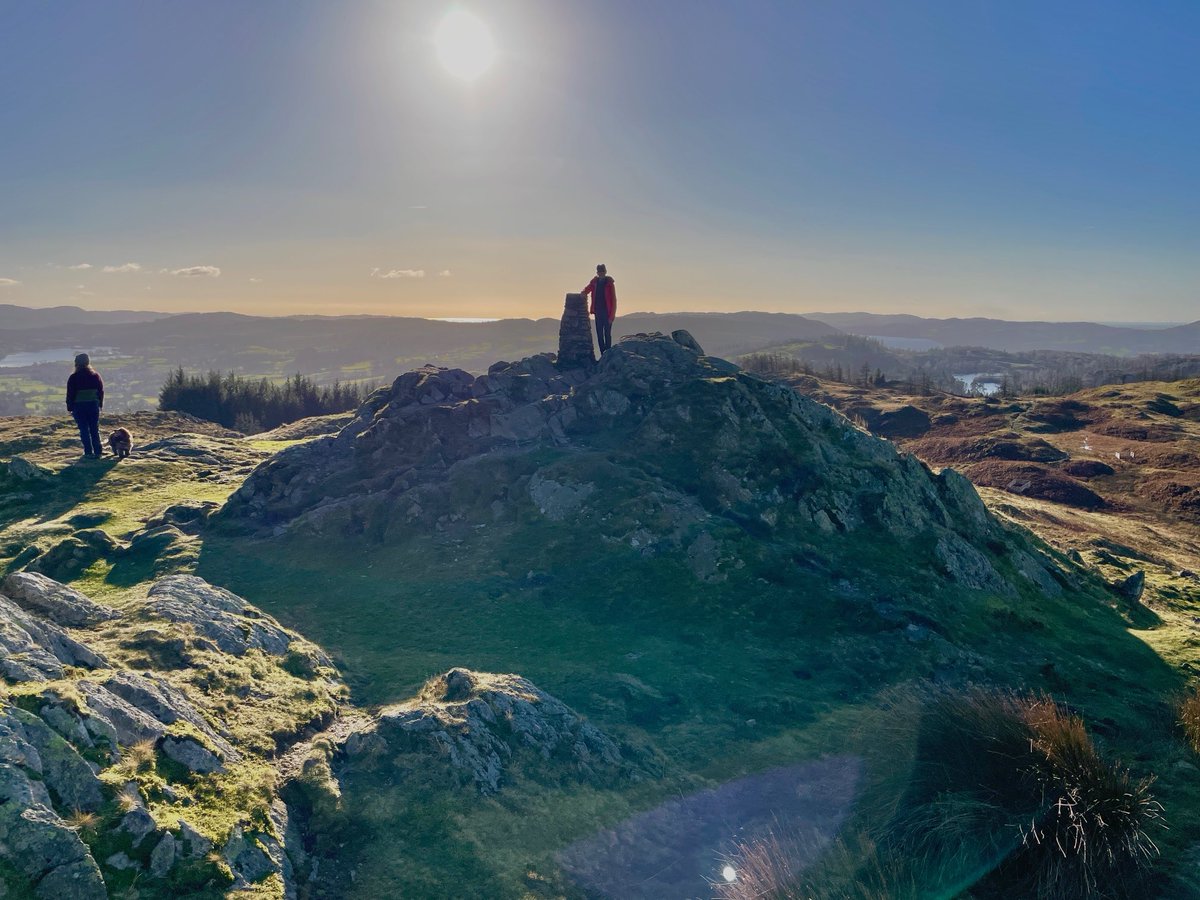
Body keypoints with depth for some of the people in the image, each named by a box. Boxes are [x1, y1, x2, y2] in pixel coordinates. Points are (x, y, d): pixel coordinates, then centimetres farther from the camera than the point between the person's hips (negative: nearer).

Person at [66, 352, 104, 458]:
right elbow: (101, 391, 8)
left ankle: (89, 452, -3)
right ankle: (98, 452, 6)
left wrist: (69, 407, 2)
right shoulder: (95, 375, 3)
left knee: (84, 430, 0)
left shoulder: (74, 377, -7)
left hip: (79, 406, -3)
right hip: (93, 405, 3)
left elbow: (70, 394, -5)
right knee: (95, 430, 8)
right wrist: (100, 404, 15)